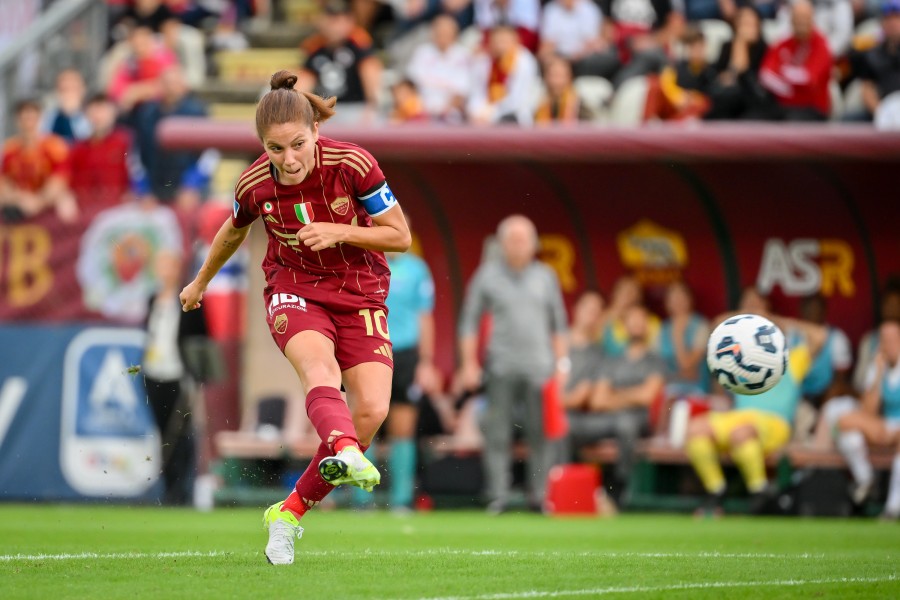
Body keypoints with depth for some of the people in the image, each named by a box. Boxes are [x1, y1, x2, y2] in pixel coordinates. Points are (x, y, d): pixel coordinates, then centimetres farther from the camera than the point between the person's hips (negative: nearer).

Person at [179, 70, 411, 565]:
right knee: (320, 368, -35)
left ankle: (289, 514, -2)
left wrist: (339, 232, -23)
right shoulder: (254, 186, -11)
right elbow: (233, 231, 14)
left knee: (372, 410, -17)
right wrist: (201, 282, 30)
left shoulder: (352, 165, -16)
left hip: (360, 294, 1)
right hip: (294, 289, -1)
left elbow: (400, 236, -7)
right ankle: (345, 453, -67)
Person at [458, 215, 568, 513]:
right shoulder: (487, 275, 6)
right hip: (501, 368, -1)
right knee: (497, 434, -4)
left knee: (541, 433, -2)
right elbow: (469, 322, 8)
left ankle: (540, 496, 3)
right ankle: (498, 496, -1)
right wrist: (469, 364, 2)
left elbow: (558, 323, 17)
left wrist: (561, 362, 9)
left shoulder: (546, 276, 12)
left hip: (539, 367, 1)